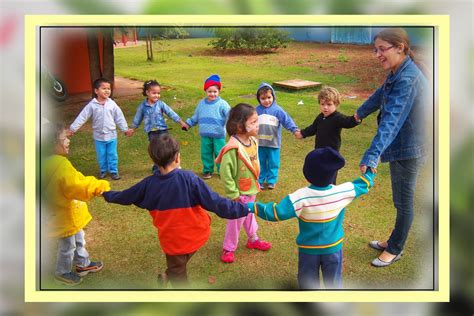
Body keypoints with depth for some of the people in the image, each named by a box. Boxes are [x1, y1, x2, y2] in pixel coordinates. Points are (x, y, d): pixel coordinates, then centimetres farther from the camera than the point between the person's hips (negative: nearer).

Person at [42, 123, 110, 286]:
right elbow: (78, 186, -34)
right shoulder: (60, 165, -32)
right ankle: (63, 272, 32)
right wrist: (100, 186, -25)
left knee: (78, 239, 27)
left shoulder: (52, 162, -1)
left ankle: (83, 263, 45)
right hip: (64, 214, -9)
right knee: (67, 246, 12)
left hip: (67, 212, 9)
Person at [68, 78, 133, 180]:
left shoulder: (112, 104, -8)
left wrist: (125, 129, 1)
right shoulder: (92, 105, -11)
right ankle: (103, 170, 32)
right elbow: (82, 117, -9)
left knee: (112, 155, 9)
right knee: (101, 155, 13)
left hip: (111, 135, 0)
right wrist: (72, 129, -10)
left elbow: (119, 117, -1)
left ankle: (113, 171, 23)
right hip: (99, 136, 0)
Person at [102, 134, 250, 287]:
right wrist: (245, 209, -16)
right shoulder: (189, 178, -21)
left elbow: (124, 197, 7)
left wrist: (106, 194, 28)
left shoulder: (148, 184, -11)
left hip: (173, 241, 1)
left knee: (178, 279, 21)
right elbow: (215, 203, -22)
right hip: (197, 234, -1)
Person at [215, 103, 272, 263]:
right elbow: (225, 173, -27)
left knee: (250, 215, 26)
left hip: (252, 190, 7)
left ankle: (253, 239, 47)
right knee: (236, 221, 9)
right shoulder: (233, 148, -30)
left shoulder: (253, 141, -4)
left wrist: (257, 183, 14)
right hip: (240, 193, -7)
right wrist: (233, 194, -20)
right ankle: (228, 248, 27)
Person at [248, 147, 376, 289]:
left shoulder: (301, 197, -25)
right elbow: (362, 185, 2)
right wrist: (370, 172, 22)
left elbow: (276, 212, -26)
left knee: (308, 284, 16)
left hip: (308, 249, -2)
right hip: (333, 248, 2)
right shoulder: (342, 192, -16)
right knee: (334, 283, 19)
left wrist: (253, 207, -16)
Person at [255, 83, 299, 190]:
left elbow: (286, 119, -17)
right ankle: (260, 180, 27)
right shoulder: (257, 110, -1)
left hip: (274, 143, -2)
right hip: (260, 143, 2)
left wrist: (294, 129, -31)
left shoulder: (277, 110, -9)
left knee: (273, 163, 10)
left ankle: (271, 181, 26)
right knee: (261, 163, 13)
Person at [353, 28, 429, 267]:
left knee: (403, 202, 7)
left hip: (407, 150, -9)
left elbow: (391, 121, -35)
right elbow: (380, 95, 25)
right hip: (400, 148, 9)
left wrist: (372, 154, -42)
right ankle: (394, 242, 37)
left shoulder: (408, 79, -25)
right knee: (400, 200, 21)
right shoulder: (397, 74, 5)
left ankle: (395, 250, 23)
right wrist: (360, 112, 42)